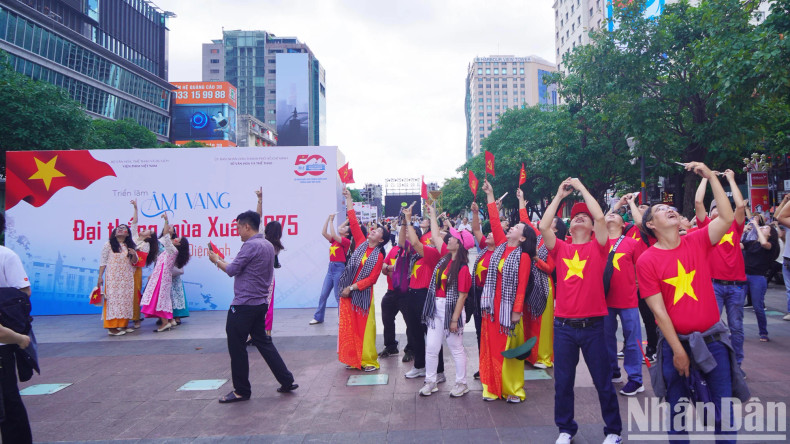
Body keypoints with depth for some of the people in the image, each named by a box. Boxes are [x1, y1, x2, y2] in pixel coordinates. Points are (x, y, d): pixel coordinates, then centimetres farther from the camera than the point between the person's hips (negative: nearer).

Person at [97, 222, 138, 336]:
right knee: (113, 299, -9)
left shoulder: (130, 246, 14)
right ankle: (112, 327, -9)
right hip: (113, 277, -4)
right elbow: (102, 261, 2)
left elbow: (134, 262, 16)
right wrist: (100, 276, -5)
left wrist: (134, 255, -6)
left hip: (127, 278, 4)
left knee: (126, 299, 2)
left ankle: (124, 324, 9)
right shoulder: (109, 245, 4)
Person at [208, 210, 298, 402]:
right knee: (263, 341, 17)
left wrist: (216, 260, 2)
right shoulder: (268, 245, 13)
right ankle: (287, 381, 18)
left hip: (244, 305, -9)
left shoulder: (250, 245, -16)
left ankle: (241, 390, 13)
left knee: (236, 346, 3)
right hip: (261, 302, 9)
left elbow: (232, 270, -16)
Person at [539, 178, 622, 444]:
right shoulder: (561, 249, 7)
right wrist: (559, 195, 1)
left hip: (592, 326, -2)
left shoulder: (597, 247, 1)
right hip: (563, 325, 2)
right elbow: (544, 226, -7)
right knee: (563, 381, 10)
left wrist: (581, 187, -2)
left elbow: (600, 216, -12)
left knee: (603, 381, 9)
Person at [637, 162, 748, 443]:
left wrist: (711, 177, -15)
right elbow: (659, 310, -10)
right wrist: (678, 350, -11)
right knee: (677, 411, 11)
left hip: (713, 339, 2)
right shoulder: (646, 261, -9)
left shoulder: (697, 242, 1)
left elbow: (727, 217, -15)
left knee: (724, 409, 9)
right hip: (675, 343, -2)